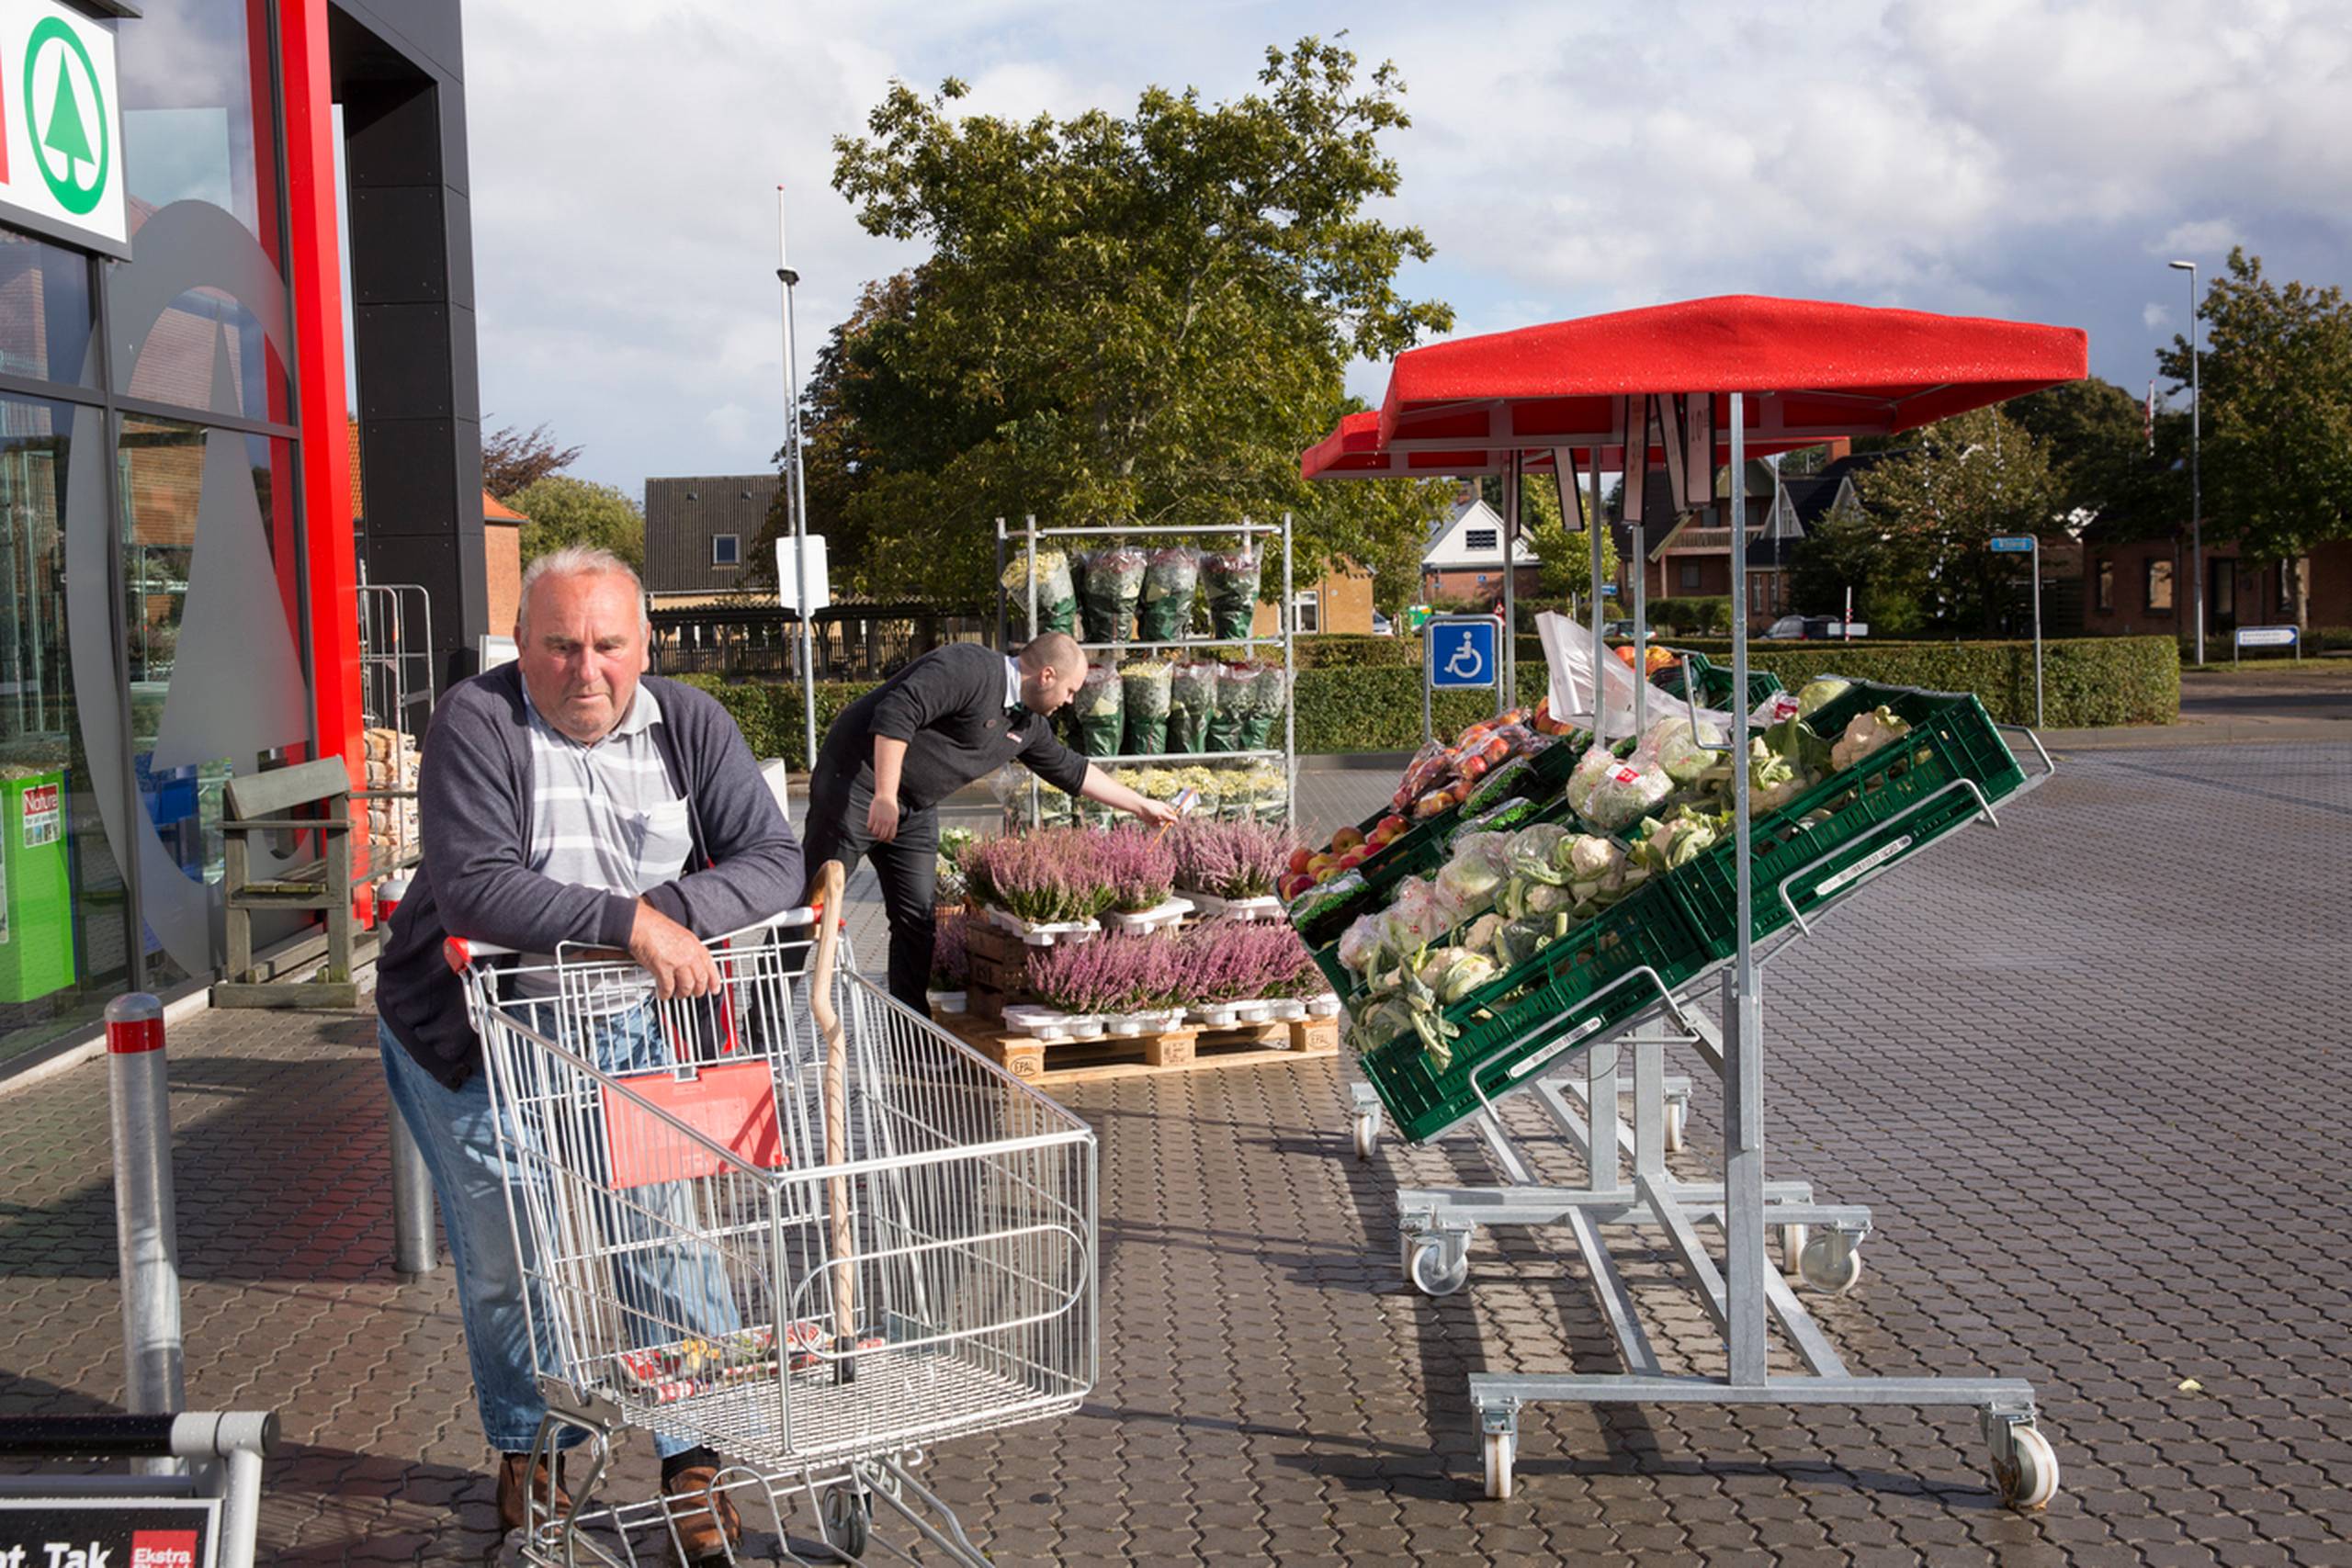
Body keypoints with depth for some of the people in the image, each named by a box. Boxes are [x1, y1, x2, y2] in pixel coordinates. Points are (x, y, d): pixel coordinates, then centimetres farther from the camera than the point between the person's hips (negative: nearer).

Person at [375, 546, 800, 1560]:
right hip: (472, 1032, -2)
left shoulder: (688, 725, -5)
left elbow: (773, 859, -10)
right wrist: (631, 921, -36)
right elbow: (474, 889, -29)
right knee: (504, 1266, 10)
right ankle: (524, 1448, 34)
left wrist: (673, 909, -28)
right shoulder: (476, 722, -17)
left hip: (625, 1028, 2)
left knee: (665, 1240, -2)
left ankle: (694, 1458, 16)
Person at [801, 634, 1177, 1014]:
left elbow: (1070, 770, 24)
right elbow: (897, 712, -29)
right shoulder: (971, 669, -20)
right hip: (856, 785, -9)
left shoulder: (1027, 725, 10)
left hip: (915, 810, 9)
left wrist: (1141, 806, 28)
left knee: (918, 918, 4)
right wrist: (885, 797, -31)